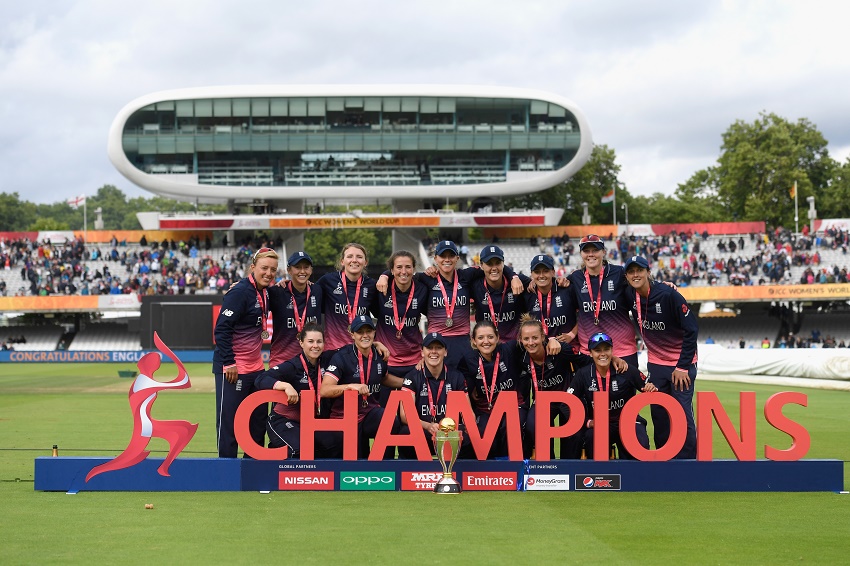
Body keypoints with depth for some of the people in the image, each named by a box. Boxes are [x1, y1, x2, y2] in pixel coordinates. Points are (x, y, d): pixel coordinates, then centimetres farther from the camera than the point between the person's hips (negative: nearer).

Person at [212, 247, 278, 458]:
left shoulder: (264, 292, 10)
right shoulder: (240, 292, -16)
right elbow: (222, 328, -19)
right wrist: (229, 362, -21)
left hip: (256, 367, 9)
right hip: (233, 369, -9)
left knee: (259, 420, 14)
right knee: (229, 420, -3)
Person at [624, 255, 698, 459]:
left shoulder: (668, 295, -20)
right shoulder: (631, 296, -3)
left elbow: (691, 329, -18)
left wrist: (683, 366, -19)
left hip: (681, 364, -6)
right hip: (655, 364, 6)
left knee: (683, 414, -10)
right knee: (659, 415, 6)